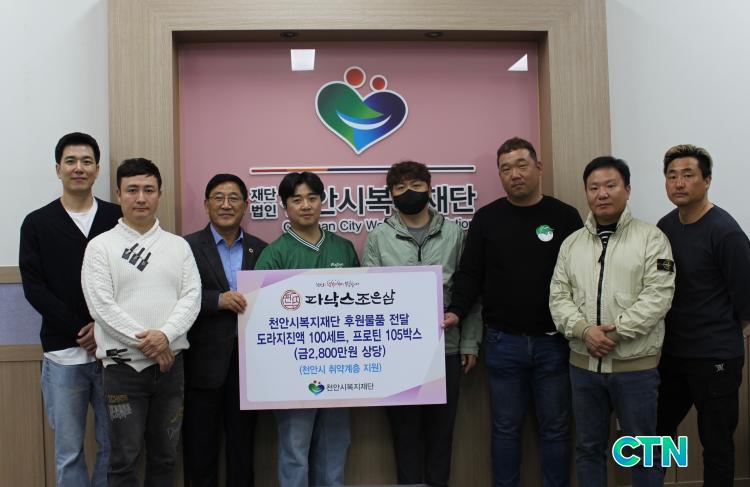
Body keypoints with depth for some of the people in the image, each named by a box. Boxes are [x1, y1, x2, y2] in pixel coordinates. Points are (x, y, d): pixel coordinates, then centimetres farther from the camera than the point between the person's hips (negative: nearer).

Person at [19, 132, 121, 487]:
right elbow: (34, 288, -3)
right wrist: (79, 330, -12)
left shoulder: (118, 219, 4)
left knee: (113, 445, 10)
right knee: (69, 451, 9)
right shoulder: (37, 223, 4)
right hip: (63, 353, 0)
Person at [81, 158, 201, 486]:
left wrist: (165, 335, -17)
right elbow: (101, 305, -9)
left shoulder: (179, 246, 8)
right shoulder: (101, 246, -1)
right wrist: (143, 342, -15)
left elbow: (191, 297, -1)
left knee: (164, 455, 14)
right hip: (124, 365, -3)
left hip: (170, 363, 3)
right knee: (124, 459, 5)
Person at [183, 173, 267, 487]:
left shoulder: (260, 250, 8)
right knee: (201, 445, 9)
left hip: (247, 359, 3)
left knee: (243, 444, 13)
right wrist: (218, 299, -19)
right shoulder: (187, 247, -1)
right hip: (204, 361, -2)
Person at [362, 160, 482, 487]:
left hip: (446, 348, 1)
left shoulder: (454, 233, 3)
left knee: (441, 428, 12)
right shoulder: (379, 237, 1)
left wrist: (470, 343, 2)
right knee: (405, 428, 11)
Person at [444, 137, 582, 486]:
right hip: (503, 342, 0)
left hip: (554, 342, 0)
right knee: (506, 428, 10)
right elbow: (469, 274, 2)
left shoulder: (565, 216, 2)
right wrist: (456, 311, -15)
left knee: (556, 428, 11)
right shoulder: (486, 218, 2)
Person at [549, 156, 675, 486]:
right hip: (583, 364, 4)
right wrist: (584, 329, -13)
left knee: (643, 448, 9)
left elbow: (657, 296, -12)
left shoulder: (651, 238, -4)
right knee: (588, 446, 15)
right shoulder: (572, 243, 8)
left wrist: (616, 331, -18)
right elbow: (559, 296, 4)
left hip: (636, 365, -3)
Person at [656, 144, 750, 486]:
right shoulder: (665, 226, 4)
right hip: (670, 354, 6)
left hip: (716, 358, -6)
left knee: (717, 445, 7)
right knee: (657, 433, 17)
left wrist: (718, 335, 1)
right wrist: (679, 331, 10)